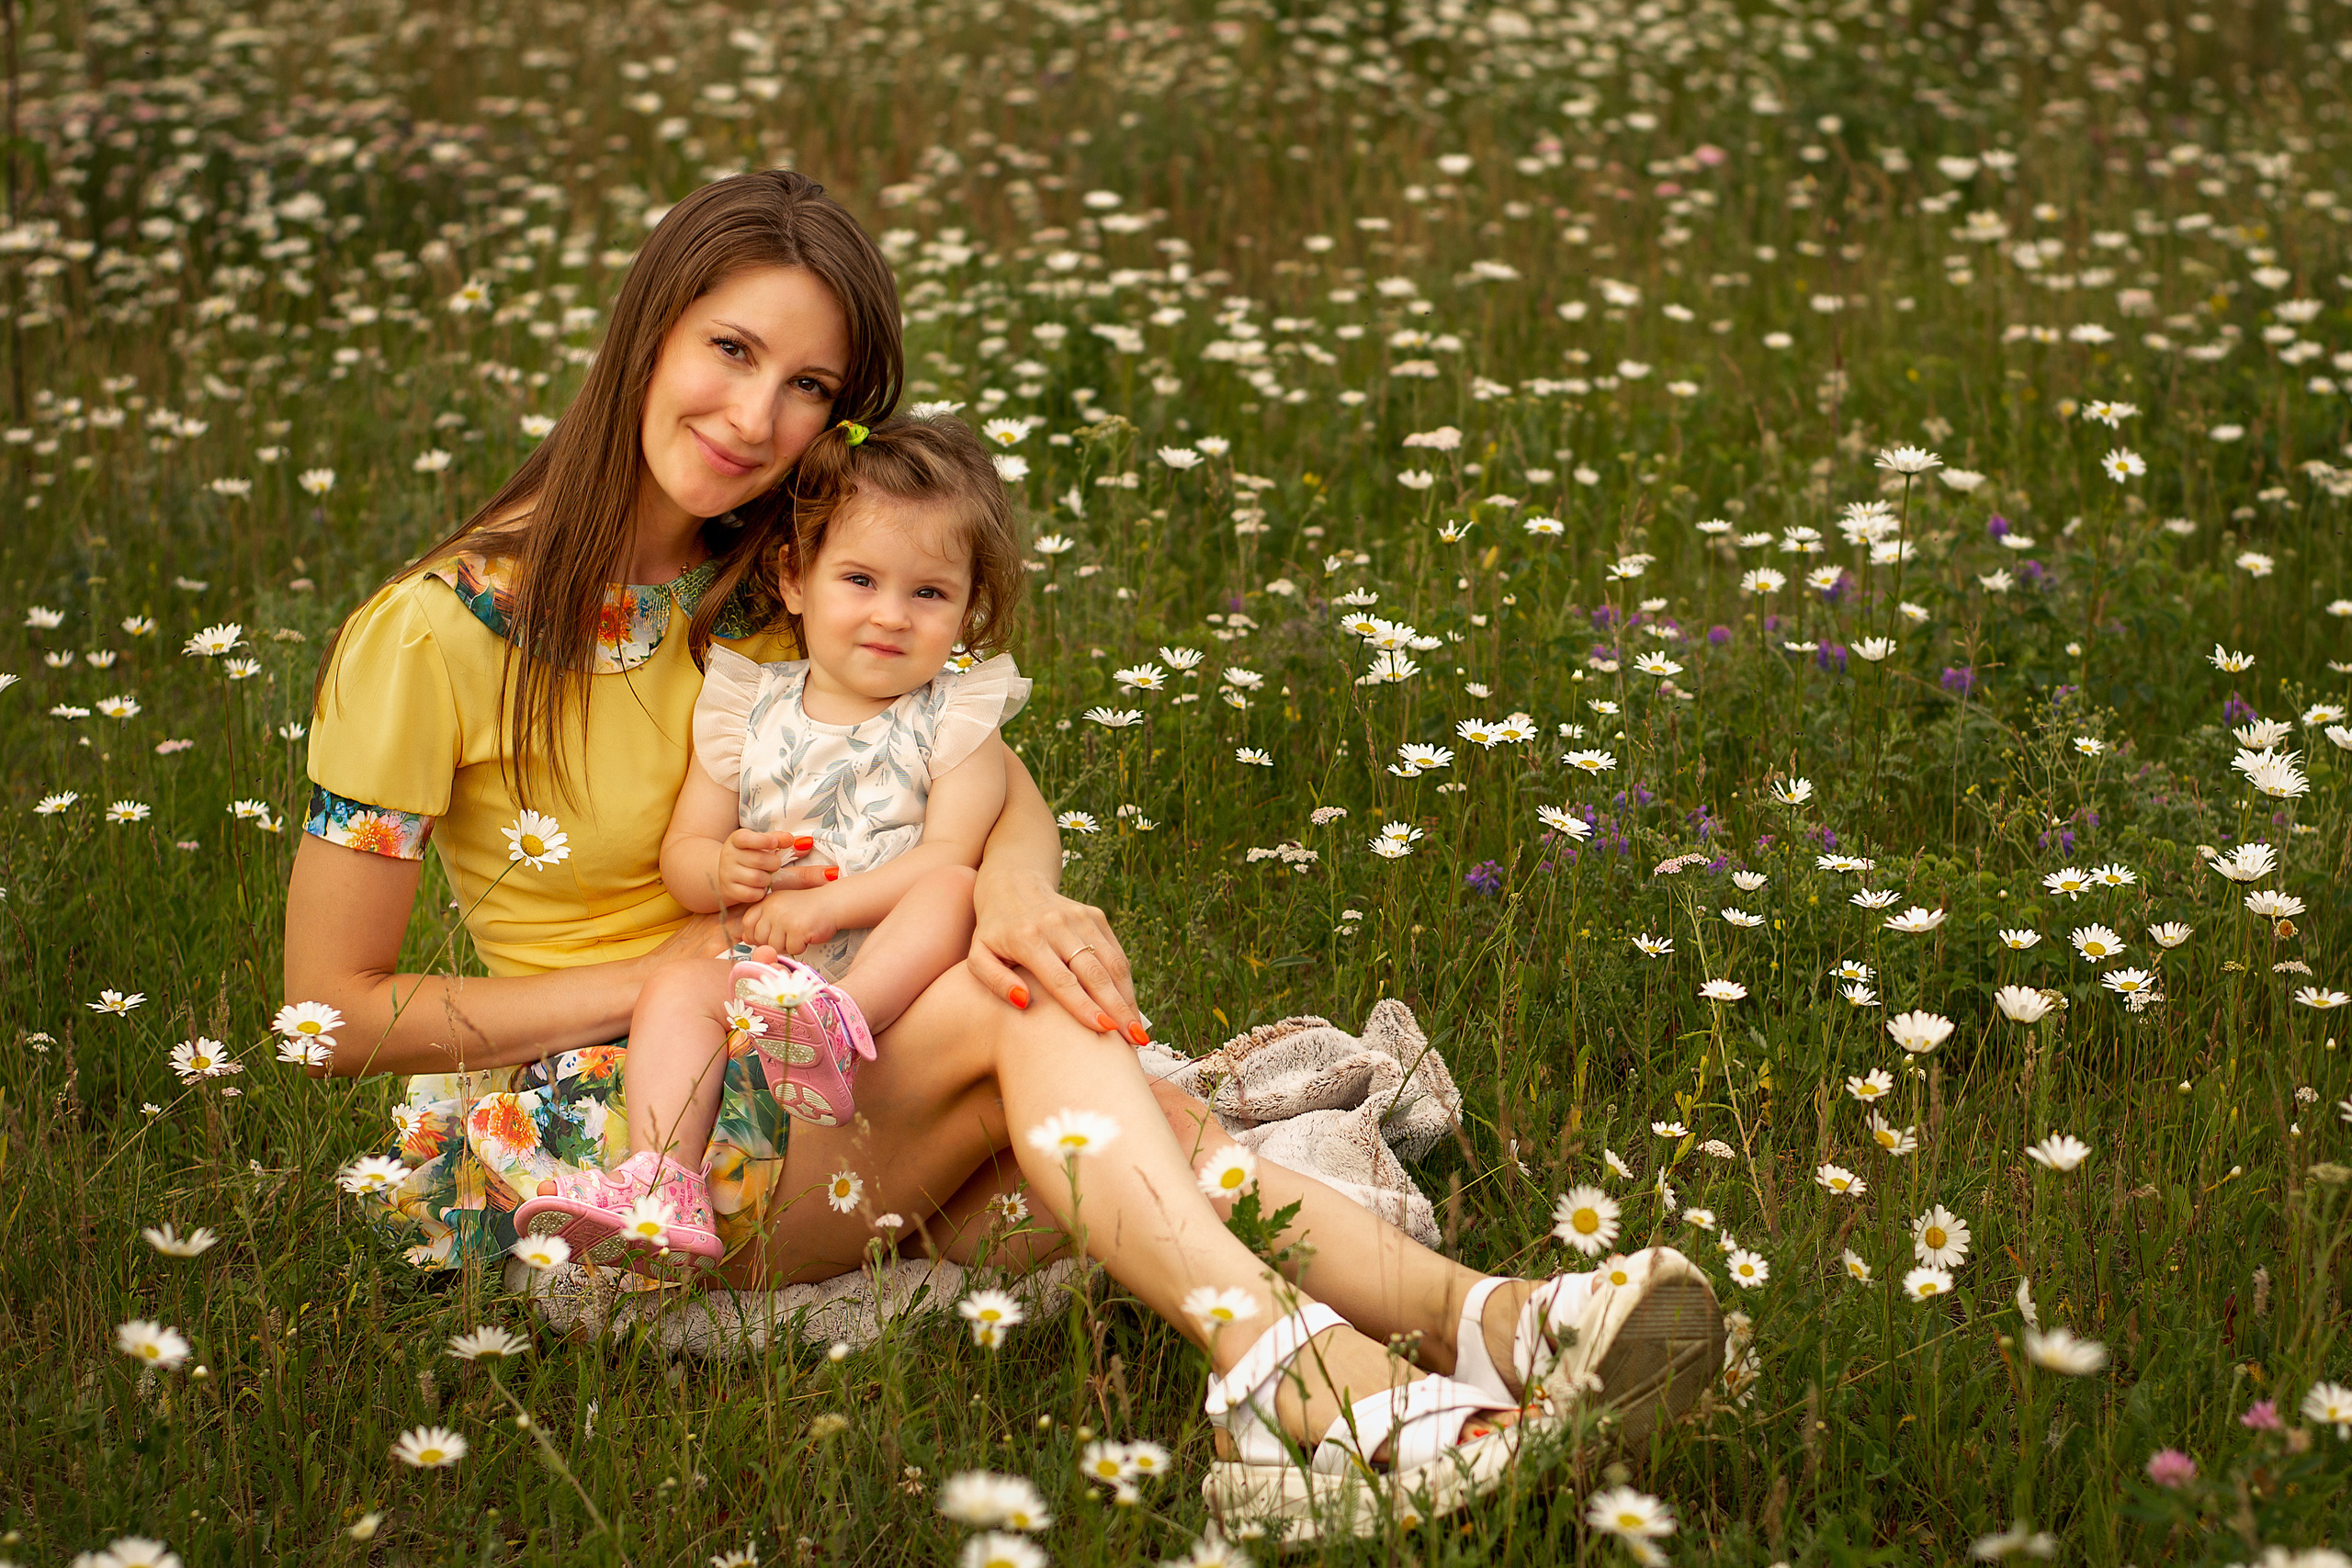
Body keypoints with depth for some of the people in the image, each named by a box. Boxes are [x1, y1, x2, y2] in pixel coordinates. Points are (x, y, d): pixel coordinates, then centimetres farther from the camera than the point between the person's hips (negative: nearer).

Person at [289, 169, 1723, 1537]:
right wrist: (662, 972, -15)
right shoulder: (438, 634, -13)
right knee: (1023, 1008, -28)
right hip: (553, 1136, -5)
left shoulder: (784, 583, 5)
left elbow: (999, 781, -5)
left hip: (787, 1091, 5)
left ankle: (1480, 1318, -45)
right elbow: (330, 1012, -11)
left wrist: (1016, 890, -29)